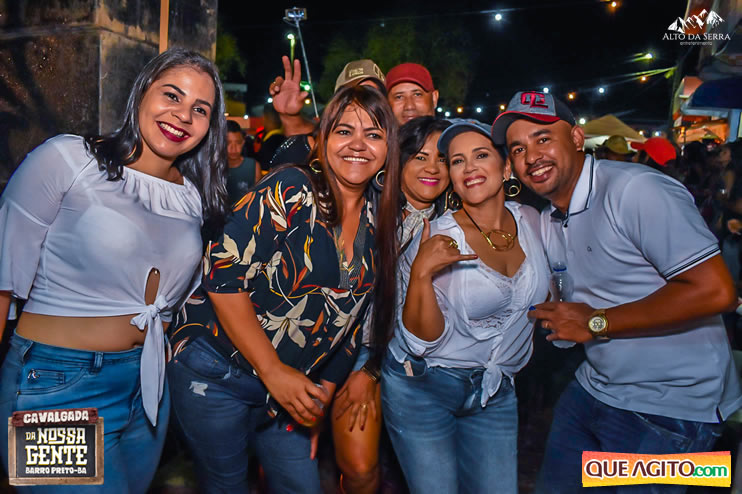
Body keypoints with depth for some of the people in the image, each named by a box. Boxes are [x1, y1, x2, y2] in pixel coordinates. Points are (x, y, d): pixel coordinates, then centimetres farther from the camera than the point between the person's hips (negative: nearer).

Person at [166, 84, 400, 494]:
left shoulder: (379, 223, 2)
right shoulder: (291, 190, -16)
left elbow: (352, 320, 9)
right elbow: (223, 275, -21)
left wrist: (322, 394, 9)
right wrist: (273, 371, -20)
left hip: (292, 387, 5)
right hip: (216, 373, -5)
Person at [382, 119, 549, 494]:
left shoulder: (530, 220, -2)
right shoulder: (436, 239, -18)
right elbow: (421, 340, -20)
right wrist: (421, 273, -32)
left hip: (496, 393, 5)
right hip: (422, 389, -4)